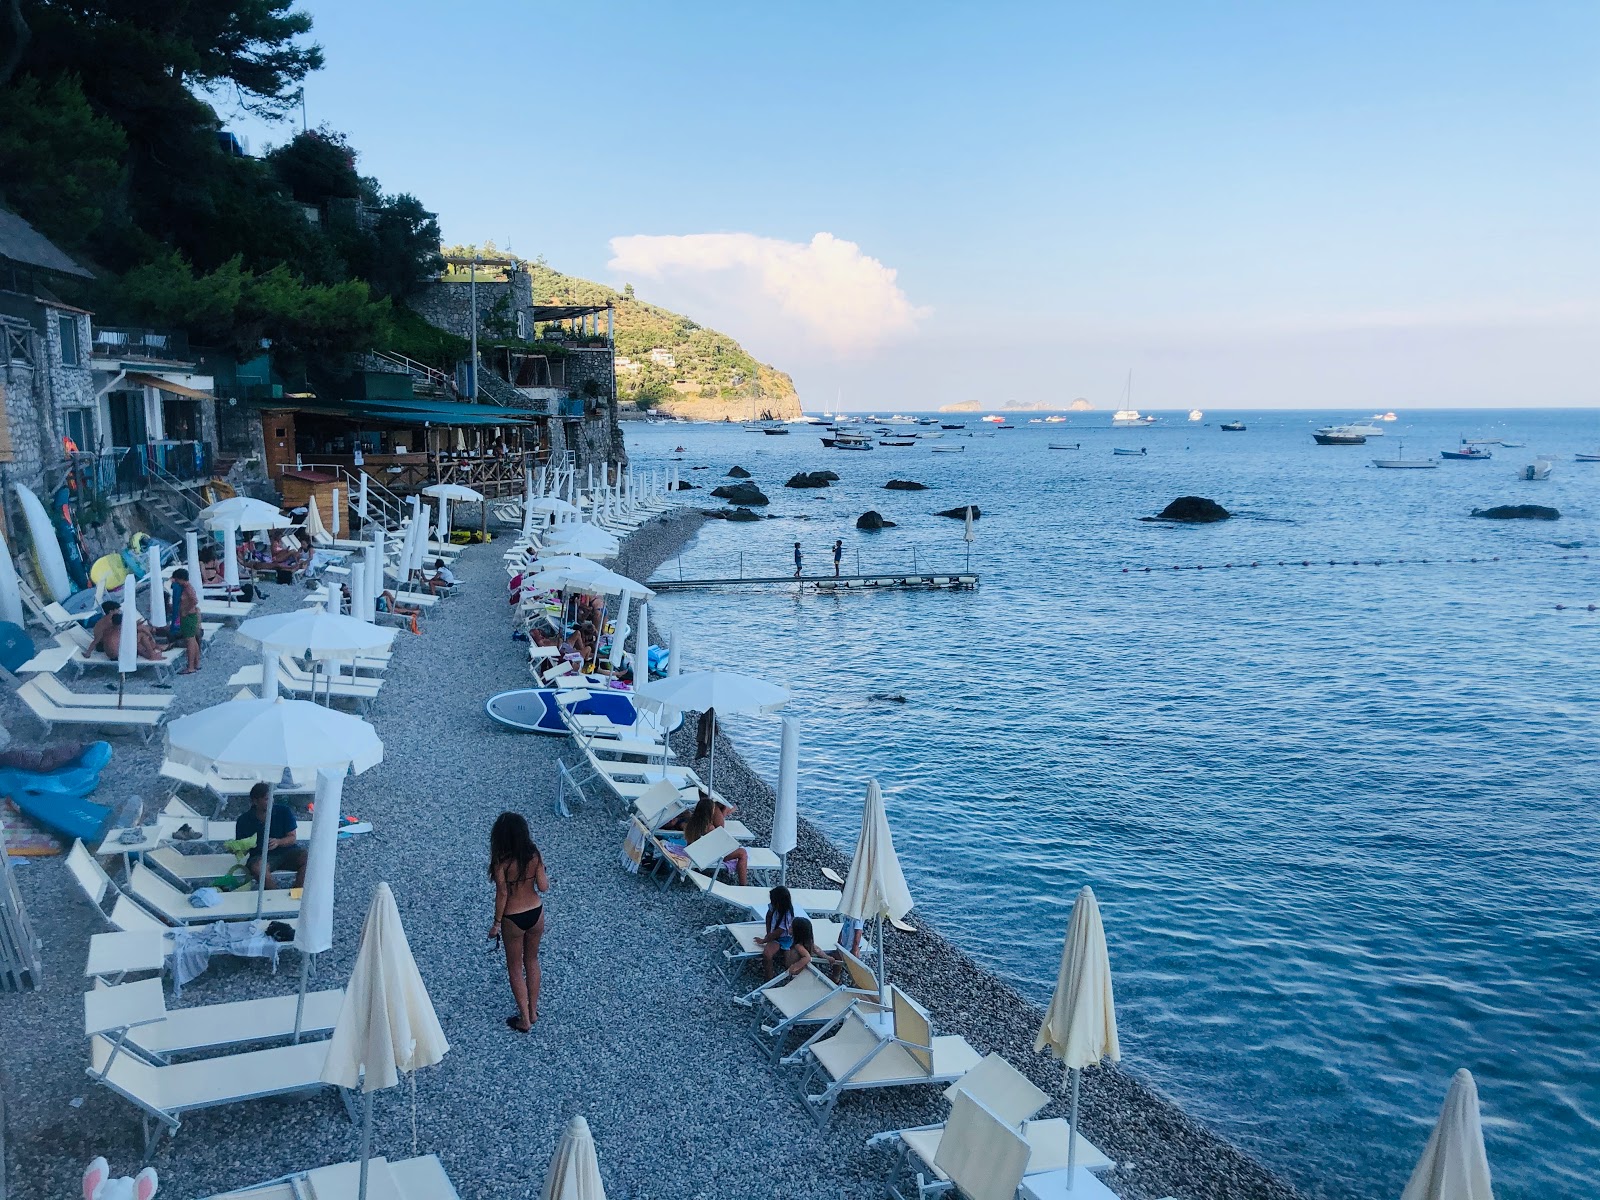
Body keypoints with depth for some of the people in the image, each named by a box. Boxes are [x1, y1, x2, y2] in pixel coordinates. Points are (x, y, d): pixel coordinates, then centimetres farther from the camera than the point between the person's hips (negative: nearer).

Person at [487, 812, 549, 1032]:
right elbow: (543, 887, -7)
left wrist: (496, 924, -6)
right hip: (536, 913, 4)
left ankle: (525, 1019, 22)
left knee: (515, 968, 14)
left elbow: (502, 894, -17)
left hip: (513, 919, -4)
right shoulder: (535, 854, -11)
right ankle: (533, 1011, 35)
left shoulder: (501, 862, -23)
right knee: (532, 960, 23)